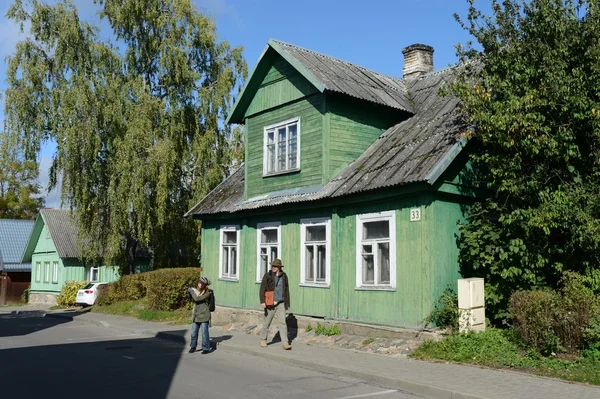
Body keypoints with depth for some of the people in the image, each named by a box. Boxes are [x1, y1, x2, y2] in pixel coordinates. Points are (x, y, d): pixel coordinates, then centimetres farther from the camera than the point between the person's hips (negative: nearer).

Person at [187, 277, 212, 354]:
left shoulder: (207, 293, -14)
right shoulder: (198, 291, 8)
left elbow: (197, 299, -21)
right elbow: (193, 299, 21)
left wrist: (191, 291, -11)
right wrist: (190, 292, 6)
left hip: (204, 316, -7)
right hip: (196, 315, 7)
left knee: (204, 332, 1)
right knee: (194, 332, 12)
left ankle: (206, 348, 13)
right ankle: (193, 347, 28)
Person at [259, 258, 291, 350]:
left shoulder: (284, 276, 5)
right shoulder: (267, 275, -5)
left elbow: (286, 290, 12)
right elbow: (262, 289, -8)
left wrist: (287, 303, 13)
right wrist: (262, 301, -18)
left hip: (281, 304, 2)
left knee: (282, 322, -6)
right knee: (267, 323, 10)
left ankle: (285, 343, -8)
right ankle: (263, 340, 30)